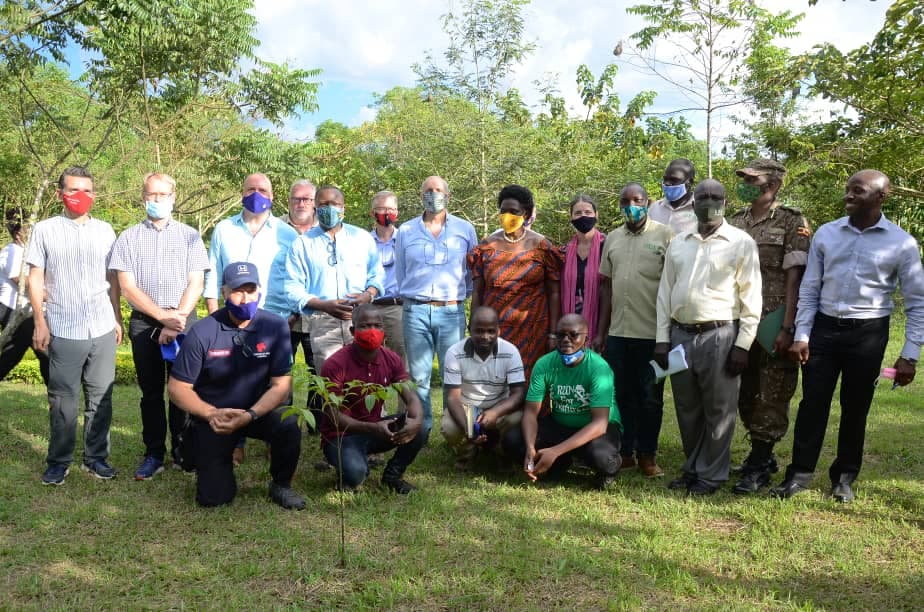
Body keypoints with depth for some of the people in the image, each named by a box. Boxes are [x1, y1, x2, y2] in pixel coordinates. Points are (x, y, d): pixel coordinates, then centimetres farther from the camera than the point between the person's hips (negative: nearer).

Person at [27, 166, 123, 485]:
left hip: (103, 329, 3)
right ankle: (58, 461, 16)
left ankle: (96, 457, 19)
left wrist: (117, 318, 10)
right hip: (64, 331, -2)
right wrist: (40, 322, -5)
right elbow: (35, 279, 2)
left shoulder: (105, 230, 10)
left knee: (100, 398, 8)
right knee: (63, 401, 4)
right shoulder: (45, 230, 2)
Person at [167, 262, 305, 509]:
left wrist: (250, 416, -26)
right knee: (214, 497, -8)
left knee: (289, 424, -31)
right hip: (213, 417, -1)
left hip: (260, 411, 1)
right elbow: (177, 388, -8)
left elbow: (281, 385, -12)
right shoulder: (202, 333, -15)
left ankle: (281, 485, -2)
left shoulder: (275, 327, -12)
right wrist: (211, 413, -24)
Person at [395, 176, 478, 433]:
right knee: (418, 376, 4)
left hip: (452, 310, -1)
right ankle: (420, 430, 13)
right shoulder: (406, 231, 9)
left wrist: (459, 295, 11)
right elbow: (399, 273, 16)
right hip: (415, 310, 1)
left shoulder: (465, 229, 7)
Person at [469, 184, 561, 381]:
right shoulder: (487, 246, 6)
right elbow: (477, 293, 6)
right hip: (494, 331, 1)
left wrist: (553, 334, -4)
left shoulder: (542, 246, 3)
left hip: (533, 333, -1)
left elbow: (554, 294, 2)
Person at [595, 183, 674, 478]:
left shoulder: (665, 235, -2)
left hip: (652, 332, -4)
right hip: (618, 332, 4)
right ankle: (624, 452, 22)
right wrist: (601, 331, 11)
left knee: (650, 397, 6)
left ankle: (647, 455, 18)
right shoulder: (612, 239, 12)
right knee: (622, 395, 10)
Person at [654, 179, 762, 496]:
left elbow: (751, 298, -4)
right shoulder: (678, 243, 12)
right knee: (687, 409, 13)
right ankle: (692, 469, 28)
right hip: (680, 335, 4)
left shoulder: (741, 243, -1)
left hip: (719, 335, -4)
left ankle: (711, 475, 18)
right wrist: (662, 339, 6)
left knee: (718, 410, 4)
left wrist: (743, 345, -10)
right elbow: (664, 293, 12)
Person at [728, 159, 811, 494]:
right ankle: (762, 454, 29)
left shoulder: (791, 222, -6)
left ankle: (758, 467, 11)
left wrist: (787, 328, -16)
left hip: (774, 325, -5)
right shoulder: (736, 222, 9)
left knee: (771, 396, 2)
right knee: (746, 394, 13)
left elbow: (794, 279, -10)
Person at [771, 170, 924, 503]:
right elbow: (809, 288, 4)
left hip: (868, 333, -1)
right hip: (824, 327, 1)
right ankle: (800, 473, 12)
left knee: (855, 408, 9)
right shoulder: (826, 234, 2)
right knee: (812, 403, 3)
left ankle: (845, 476, 25)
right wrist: (801, 336, -2)